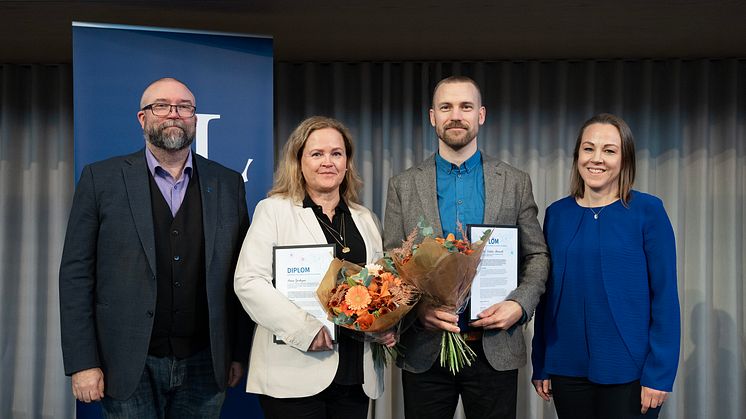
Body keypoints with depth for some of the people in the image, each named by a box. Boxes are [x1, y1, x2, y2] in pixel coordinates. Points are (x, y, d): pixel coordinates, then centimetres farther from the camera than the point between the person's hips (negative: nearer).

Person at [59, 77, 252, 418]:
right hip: (130, 367, -2)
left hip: (203, 364, 2)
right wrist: (83, 363, -8)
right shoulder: (101, 179, 0)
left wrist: (239, 353, 5)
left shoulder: (228, 184, 6)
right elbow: (76, 273, -3)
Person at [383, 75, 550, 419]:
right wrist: (418, 308, -13)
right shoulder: (403, 186, 4)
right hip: (425, 350, 0)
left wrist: (520, 304, -10)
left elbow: (537, 255, 7)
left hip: (495, 348, 0)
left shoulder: (516, 183, 5)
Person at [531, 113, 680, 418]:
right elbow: (547, 292, 8)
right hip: (567, 368, 3)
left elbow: (665, 296, -7)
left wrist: (660, 374, -11)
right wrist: (540, 365, 6)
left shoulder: (648, 211, -5)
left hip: (628, 371, -3)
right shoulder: (557, 214, 5)